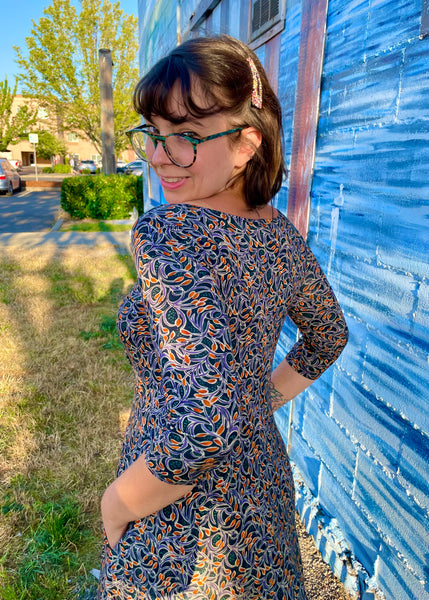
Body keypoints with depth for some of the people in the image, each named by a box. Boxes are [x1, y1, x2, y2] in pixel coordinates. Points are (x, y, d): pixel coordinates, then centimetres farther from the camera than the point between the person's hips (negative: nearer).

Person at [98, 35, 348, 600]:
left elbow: (201, 426, -38)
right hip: (265, 480, 7)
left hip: (182, 535, -6)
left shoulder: (167, 233, -29)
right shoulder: (281, 232, -5)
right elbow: (328, 336, 10)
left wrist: (115, 504, -19)